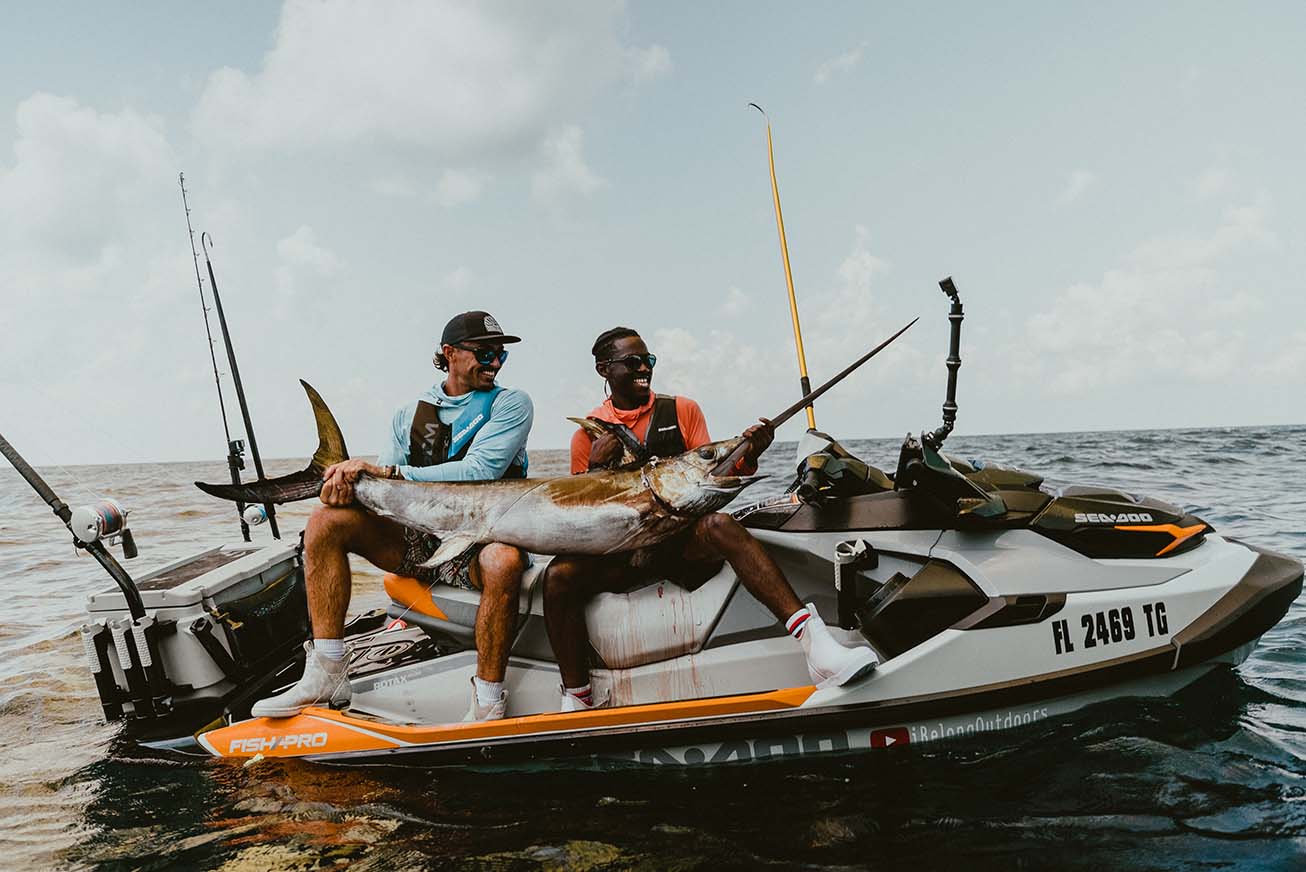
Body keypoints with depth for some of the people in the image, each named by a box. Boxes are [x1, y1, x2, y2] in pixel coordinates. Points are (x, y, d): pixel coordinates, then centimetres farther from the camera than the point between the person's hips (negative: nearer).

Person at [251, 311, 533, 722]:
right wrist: (350, 478, -19)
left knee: (505, 560, -39)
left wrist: (384, 470, -19)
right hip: (418, 538, 5)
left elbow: (478, 472, -17)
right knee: (327, 521, -12)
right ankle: (327, 674, -12)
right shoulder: (409, 415, 12)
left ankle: (487, 705, -26)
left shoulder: (510, 403, -1)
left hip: (478, 545, -4)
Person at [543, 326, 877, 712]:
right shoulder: (587, 435, 9)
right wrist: (596, 466, -11)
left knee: (720, 524, -35)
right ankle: (577, 700, -11)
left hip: (685, 538, -1)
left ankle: (814, 641, -48)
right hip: (621, 550, 1)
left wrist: (746, 456, -16)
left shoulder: (682, 411, 10)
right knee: (559, 575, -27)